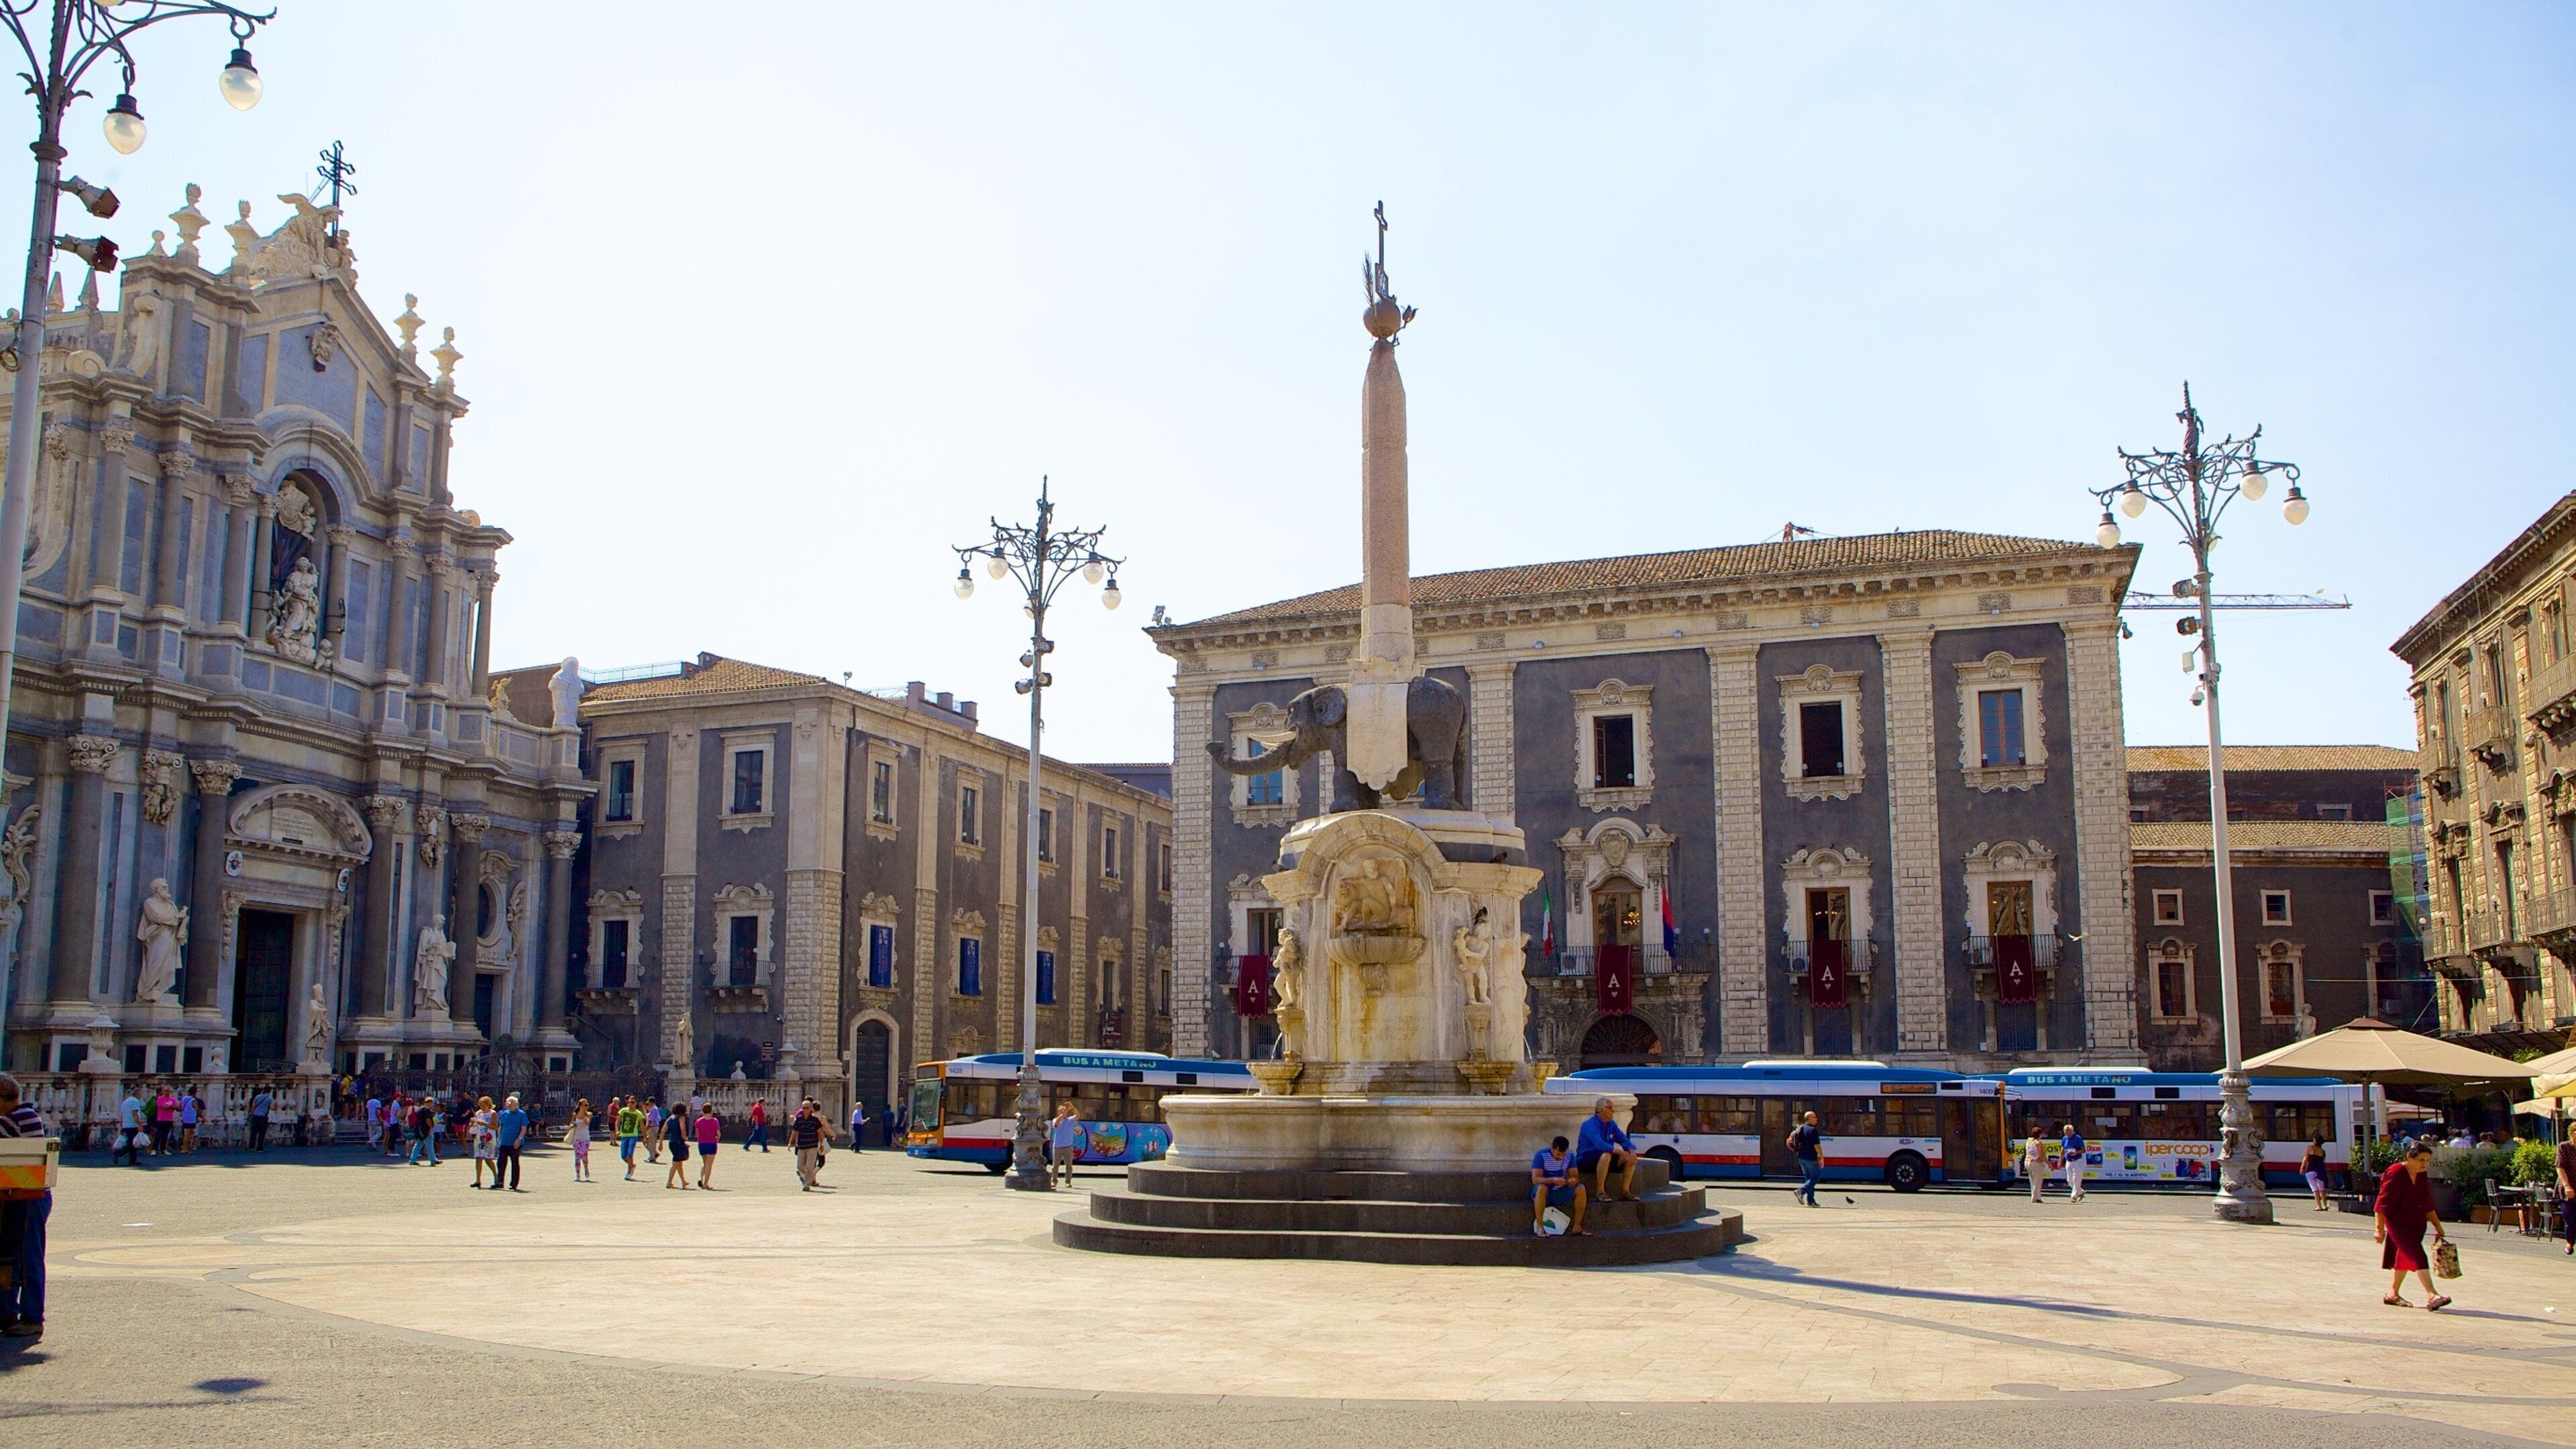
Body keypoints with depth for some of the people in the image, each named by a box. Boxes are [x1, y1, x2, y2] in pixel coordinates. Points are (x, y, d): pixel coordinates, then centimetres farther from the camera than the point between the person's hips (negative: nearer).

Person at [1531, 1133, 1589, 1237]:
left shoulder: (1570, 1156, -2)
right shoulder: (1541, 1156, -17)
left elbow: (1576, 1176, -4)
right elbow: (1535, 1179, -26)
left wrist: (1574, 1180, -30)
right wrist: (1553, 1180, -43)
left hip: (1560, 1193, 4)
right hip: (1544, 1193, -4)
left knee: (1581, 1188, -21)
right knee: (1541, 1188, -39)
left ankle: (1577, 1227, -15)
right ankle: (1539, 1227, -33)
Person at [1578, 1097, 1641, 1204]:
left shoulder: (1611, 1124, 8)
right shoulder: (1590, 1124, -18)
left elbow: (1624, 1140, 6)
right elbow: (1600, 1145, -32)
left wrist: (1632, 1152, -17)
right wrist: (1622, 1153, -36)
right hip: (1585, 1161, -8)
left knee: (1631, 1158, -8)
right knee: (1606, 1156, -38)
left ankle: (1625, 1191, -7)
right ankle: (1600, 1192, -29)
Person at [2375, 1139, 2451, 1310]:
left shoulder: (2422, 1175, 7)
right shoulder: (2395, 1174, -18)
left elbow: (2428, 1204, 17)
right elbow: (2383, 1204, -17)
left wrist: (2438, 1226, 17)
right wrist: (2380, 1228, -19)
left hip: (2416, 1224, 8)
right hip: (2398, 1224, -8)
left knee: (2404, 1258, 14)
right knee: (2417, 1257, -17)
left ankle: (2393, 1294, 25)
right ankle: (2432, 1296, -25)